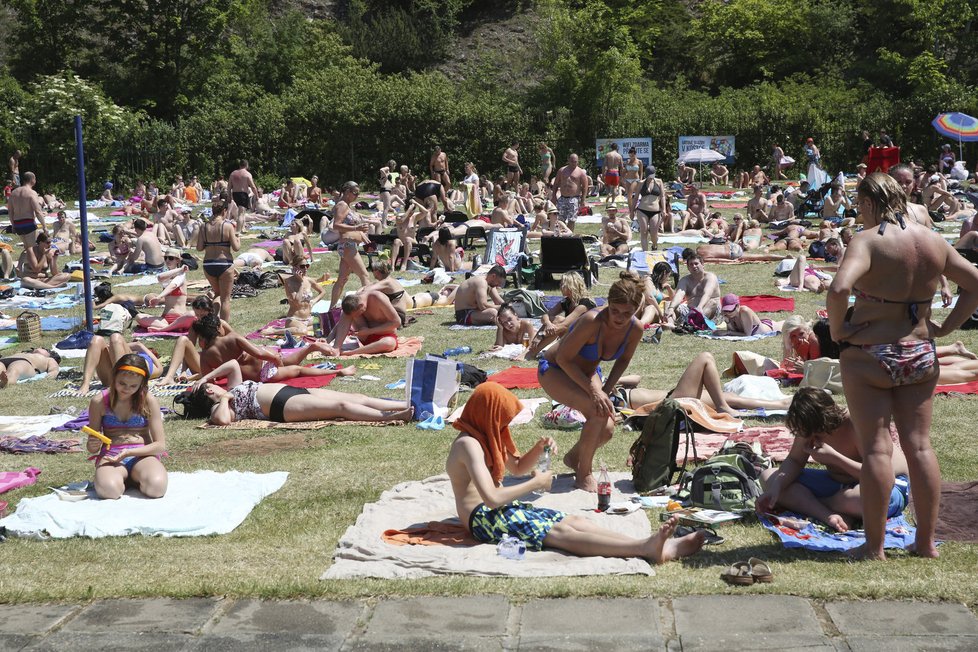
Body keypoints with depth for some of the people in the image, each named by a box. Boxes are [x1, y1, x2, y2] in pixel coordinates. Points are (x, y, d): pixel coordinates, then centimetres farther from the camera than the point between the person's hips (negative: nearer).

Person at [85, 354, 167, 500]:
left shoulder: (149, 401, -1)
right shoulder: (99, 401, 2)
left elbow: (160, 445, -2)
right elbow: (92, 445, 11)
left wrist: (129, 452, -15)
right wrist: (92, 446, -14)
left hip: (142, 455, 1)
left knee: (157, 487, -34)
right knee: (108, 490, -36)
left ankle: (135, 478, 2)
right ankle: (123, 478, 0)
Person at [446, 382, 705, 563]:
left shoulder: (486, 438, 18)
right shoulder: (468, 444, -15)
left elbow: (517, 467, 29)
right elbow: (491, 498, -26)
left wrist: (538, 448, 7)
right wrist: (536, 483, -14)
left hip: (503, 509, 10)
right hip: (483, 518, -10)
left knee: (575, 521, -11)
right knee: (561, 533, -28)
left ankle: (661, 547, -29)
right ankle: (645, 548, -47)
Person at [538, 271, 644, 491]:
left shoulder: (635, 329, -17)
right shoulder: (593, 321, -35)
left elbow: (623, 360, 4)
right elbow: (563, 358, -26)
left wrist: (606, 389, -10)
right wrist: (593, 390, -30)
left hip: (587, 373, 6)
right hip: (554, 370, -6)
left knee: (607, 430, -7)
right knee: (598, 411, -28)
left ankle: (574, 457, 26)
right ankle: (584, 473, -8)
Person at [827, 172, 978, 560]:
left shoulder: (868, 240, -14)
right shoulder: (933, 242, 5)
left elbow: (839, 289, -29)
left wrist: (836, 330, -14)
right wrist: (945, 327, 12)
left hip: (868, 357, -5)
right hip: (920, 355, 5)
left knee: (876, 449, -1)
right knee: (920, 446, 11)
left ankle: (874, 546, 5)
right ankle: (926, 541, 17)